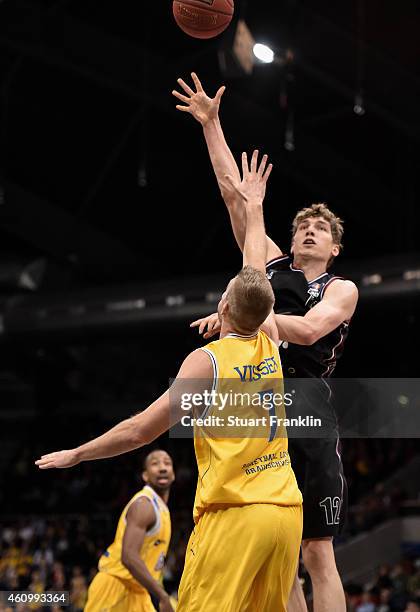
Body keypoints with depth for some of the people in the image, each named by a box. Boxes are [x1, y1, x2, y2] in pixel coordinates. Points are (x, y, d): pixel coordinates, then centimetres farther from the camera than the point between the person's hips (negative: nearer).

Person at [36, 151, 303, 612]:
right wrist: (254, 207, 40)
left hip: (233, 513, -6)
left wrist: (76, 455, 6)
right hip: (285, 509, 7)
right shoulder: (269, 347, 10)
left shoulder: (207, 360, -6)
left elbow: (142, 430, -7)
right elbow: (256, 275, 27)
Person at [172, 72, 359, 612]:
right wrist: (211, 125, 13)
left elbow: (308, 329, -13)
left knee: (317, 552, -9)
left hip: (305, 409, -4)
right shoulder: (271, 264, 19)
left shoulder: (342, 289, 8)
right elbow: (232, 194, 16)